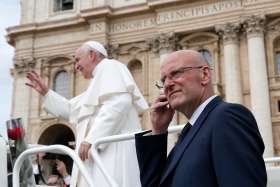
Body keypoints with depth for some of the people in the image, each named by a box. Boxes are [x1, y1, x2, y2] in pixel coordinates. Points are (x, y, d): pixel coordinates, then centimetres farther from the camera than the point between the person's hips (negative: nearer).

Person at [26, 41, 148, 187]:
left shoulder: (109, 67, 1)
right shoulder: (100, 78, 30)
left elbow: (118, 102, -19)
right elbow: (70, 109, 36)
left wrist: (91, 139, -22)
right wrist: (45, 92, 30)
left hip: (112, 149, -10)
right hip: (100, 149, 10)